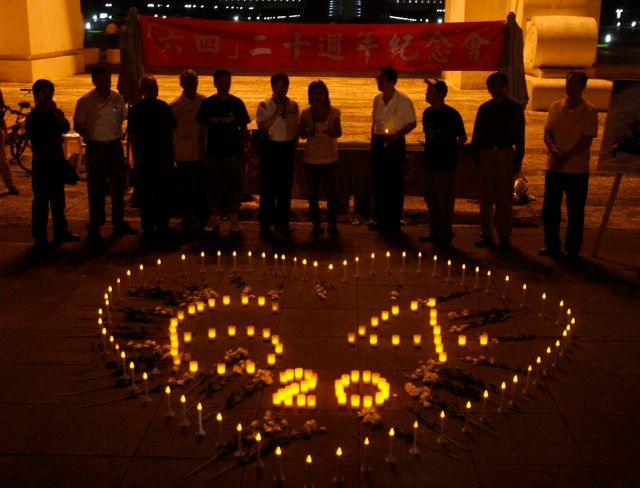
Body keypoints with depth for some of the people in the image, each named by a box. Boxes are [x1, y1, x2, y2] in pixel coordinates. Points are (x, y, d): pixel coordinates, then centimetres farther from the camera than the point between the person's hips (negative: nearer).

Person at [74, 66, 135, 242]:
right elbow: (77, 125, -3)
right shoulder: (86, 101, -9)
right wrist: (89, 136, -11)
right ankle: (94, 227, 14)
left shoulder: (117, 98, 2)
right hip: (95, 148, -4)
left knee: (118, 186, 14)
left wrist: (120, 135, 4)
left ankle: (119, 223, 29)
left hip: (115, 146, 4)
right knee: (97, 189, 2)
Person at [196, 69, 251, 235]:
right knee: (214, 187, 6)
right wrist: (201, 151, 2)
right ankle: (215, 219, 17)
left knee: (235, 187, 1)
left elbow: (244, 129, 5)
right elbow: (202, 129, 7)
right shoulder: (207, 104, 3)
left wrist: (243, 150, -2)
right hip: (213, 153, 1)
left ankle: (234, 220, 11)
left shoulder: (237, 103, 2)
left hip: (233, 153, -1)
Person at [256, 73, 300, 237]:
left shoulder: (293, 105, 6)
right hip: (270, 147, -3)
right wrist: (277, 113, -18)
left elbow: (297, 128, 12)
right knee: (267, 187, 0)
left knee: (285, 187, 8)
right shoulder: (264, 105, -2)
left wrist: (293, 147, 7)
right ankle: (265, 222, 7)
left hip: (287, 147, 3)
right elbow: (262, 127, -13)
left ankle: (282, 221, 18)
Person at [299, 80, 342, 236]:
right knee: (312, 192, 4)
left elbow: (339, 132, -3)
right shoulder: (306, 113, 4)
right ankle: (316, 224, 13)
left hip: (328, 158, -1)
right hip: (311, 158, 2)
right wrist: (309, 132, -23)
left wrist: (330, 131, -25)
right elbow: (302, 134, 1)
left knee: (330, 191, -5)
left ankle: (333, 224, 7)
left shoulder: (333, 112, 1)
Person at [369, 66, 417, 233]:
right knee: (378, 182, 10)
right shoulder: (377, 99, 7)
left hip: (395, 143, -6)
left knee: (394, 184, 0)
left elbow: (412, 123, -8)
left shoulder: (403, 100, -11)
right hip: (378, 142, 6)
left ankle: (394, 222, 10)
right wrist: (373, 141, 10)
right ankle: (381, 219, 21)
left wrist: (395, 135, -18)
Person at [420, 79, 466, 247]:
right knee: (430, 199, 12)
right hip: (430, 162, 7)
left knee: (445, 201, -2)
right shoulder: (427, 112, 8)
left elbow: (462, 137, -4)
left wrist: (452, 150, -4)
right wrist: (428, 149, 13)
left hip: (445, 164, -7)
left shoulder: (452, 114, -11)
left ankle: (445, 235, 6)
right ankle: (434, 232, 23)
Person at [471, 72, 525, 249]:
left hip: (506, 155, -2)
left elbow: (520, 136, 2)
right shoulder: (484, 108, 9)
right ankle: (486, 234, 14)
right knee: (485, 197, 6)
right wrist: (476, 158, 3)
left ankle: (504, 236, 8)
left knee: (505, 198, 1)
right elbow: (477, 135, 10)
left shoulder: (515, 108, 3)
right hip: (486, 155, 3)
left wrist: (518, 160, -4)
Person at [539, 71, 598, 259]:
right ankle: (552, 245, 23)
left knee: (575, 212, 4)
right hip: (554, 167, 4)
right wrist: (555, 151, -16)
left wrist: (566, 157, -19)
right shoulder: (555, 107, 7)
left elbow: (587, 140, -10)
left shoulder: (589, 111, -5)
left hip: (577, 170, -4)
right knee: (549, 209, 8)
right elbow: (547, 133, 3)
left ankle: (572, 249, 16)